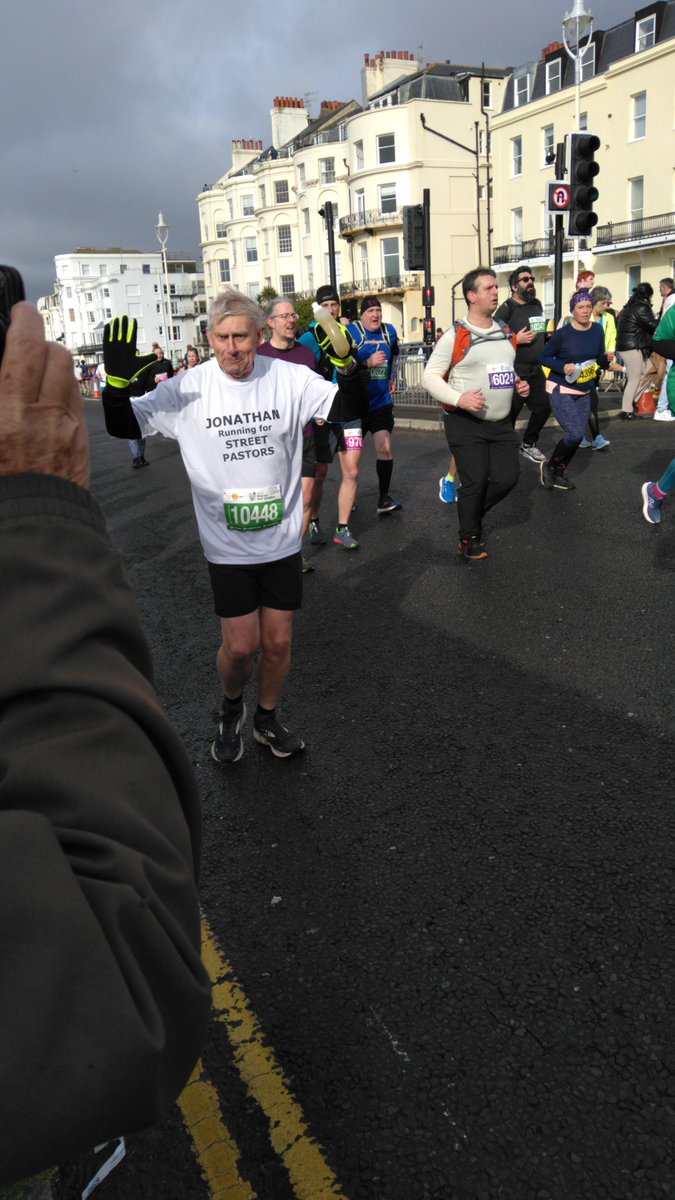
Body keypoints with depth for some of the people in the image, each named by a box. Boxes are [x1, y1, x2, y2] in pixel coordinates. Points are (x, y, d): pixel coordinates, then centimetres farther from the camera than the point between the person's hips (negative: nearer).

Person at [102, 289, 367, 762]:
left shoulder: (290, 379, -6)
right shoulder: (188, 389, -10)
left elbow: (351, 410, -7)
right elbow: (123, 426, -6)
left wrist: (347, 365, -27)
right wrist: (118, 380, -26)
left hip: (282, 540, 2)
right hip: (227, 545, -1)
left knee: (278, 641, 11)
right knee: (240, 646, 0)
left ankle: (267, 719, 36)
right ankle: (232, 706, 34)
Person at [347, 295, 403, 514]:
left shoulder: (389, 331, 7)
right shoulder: (352, 331, -9)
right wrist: (368, 363, -29)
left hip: (381, 402, 3)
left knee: (385, 447, -8)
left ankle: (384, 499, -2)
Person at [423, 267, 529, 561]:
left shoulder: (507, 334, 12)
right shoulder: (455, 336, -9)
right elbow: (430, 376, -8)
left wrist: (520, 385, 4)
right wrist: (459, 398, -22)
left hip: (501, 422, 6)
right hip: (465, 423, -6)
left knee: (507, 478, 2)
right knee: (475, 481, -7)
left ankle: (471, 512, 30)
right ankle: (469, 537, 16)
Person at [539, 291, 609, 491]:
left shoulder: (597, 330, -1)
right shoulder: (562, 333, -16)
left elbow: (600, 360, 7)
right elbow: (545, 358, -6)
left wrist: (607, 358, -15)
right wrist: (563, 367, -22)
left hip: (584, 392, 6)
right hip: (560, 390, -6)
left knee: (578, 436, 7)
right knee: (574, 434, -17)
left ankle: (559, 474, 26)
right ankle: (549, 466, 7)